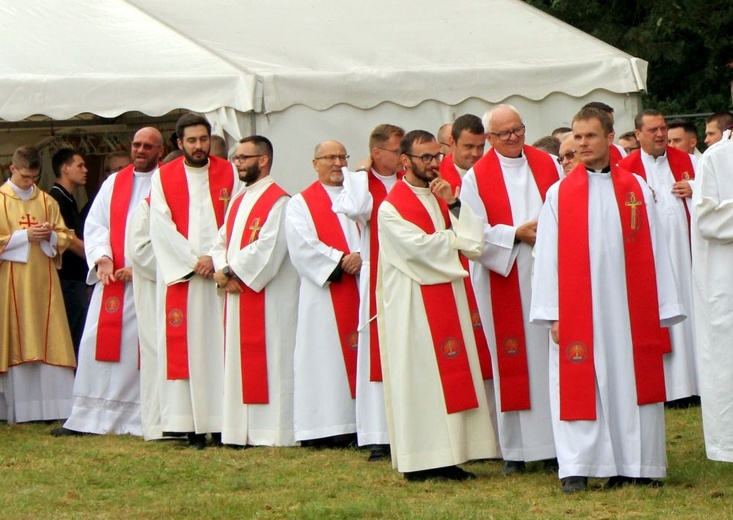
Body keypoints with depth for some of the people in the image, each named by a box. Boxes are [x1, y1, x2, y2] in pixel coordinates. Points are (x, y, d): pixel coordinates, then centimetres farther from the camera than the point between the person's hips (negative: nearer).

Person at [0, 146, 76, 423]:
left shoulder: (47, 202, 12)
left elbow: (65, 237, 13)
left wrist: (50, 236, -8)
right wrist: (24, 236, -12)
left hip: (43, 281, 3)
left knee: (49, 343, -2)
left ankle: (52, 406, -2)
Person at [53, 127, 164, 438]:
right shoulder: (114, 183, 15)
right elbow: (95, 225, 10)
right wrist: (103, 258, -8)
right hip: (112, 278, 4)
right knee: (97, 342, 0)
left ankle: (141, 419, 1)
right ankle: (86, 418, 4)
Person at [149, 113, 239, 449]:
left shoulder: (229, 173, 8)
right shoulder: (163, 177, 7)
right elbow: (161, 227, -1)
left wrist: (215, 258, -10)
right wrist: (193, 261, -9)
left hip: (220, 273, 0)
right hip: (179, 275, 0)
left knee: (220, 344, -3)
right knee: (185, 345, -4)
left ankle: (222, 423, -2)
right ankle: (192, 426, -4)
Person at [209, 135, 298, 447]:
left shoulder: (278, 201, -9)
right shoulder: (237, 203, 19)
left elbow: (267, 248, -18)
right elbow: (221, 243, 15)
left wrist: (229, 271, -14)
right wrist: (223, 272, -6)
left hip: (268, 299, -9)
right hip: (237, 297, 9)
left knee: (267, 360, -8)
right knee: (239, 362, 8)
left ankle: (272, 430, -7)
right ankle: (241, 430, 11)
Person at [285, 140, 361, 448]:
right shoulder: (301, 203, 7)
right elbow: (302, 245, -7)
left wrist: (362, 257, -13)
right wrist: (339, 260, -16)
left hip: (362, 290, 4)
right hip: (324, 293, -4)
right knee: (326, 357, -6)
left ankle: (360, 421, 0)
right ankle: (328, 426, -7)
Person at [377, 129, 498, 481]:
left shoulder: (443, 197, 15)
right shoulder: (392, 207, -5)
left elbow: (475, 245, 3)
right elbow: (419, 247, -20)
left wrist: (453, 205, -8)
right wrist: (455, 238, -3)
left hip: (449, 302, 7)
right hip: (413, 304, -7)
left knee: (450, 378, 3)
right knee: (418, 379, -6)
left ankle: (446, 457, 5)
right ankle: (420, 461, -3)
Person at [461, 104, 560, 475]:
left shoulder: (547, 164, 9)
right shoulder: (477, 177, 1)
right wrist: (516, 234, -14)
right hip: (505, 281, -2)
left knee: (552, 354, 2)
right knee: (513, 363, 0)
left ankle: (558, 439, 7)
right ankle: (515, 449, 3)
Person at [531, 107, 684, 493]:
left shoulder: (636, 190, 8)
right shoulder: (559, 194, 6)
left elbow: (653, 252, 7)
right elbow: (547, 256, 3)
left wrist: (661, 309, 1)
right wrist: (552, 314, -4)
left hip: (628, 308, 1)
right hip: (578, 311, -1)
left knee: (631, 381, 2)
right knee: (580, 386, -3)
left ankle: (634, 465, 8)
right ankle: (577, 469, -1)